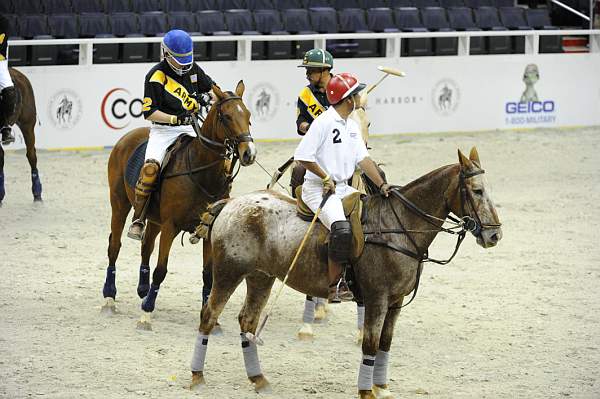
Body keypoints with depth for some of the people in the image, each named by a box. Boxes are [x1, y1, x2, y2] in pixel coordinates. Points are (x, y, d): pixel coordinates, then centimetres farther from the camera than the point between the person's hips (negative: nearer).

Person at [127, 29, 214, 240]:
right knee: (151, 166, -29)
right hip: (163, 130, -5)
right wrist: (176, 118, -21)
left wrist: (206, 97, 1)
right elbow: (149, 112, -11)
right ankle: (138, 219, -20)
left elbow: (212, 88, 23)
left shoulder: (193, 69, 7)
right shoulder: (156, 76, -9)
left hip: (190, 128, 5)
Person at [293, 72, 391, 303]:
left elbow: (363, 159, 9)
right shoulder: (324, 122, -12)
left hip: (343, 188, 9)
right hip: (318, 189, -9)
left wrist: (382, 185, -4)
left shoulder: (352, 126, 15)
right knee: (342, 229, -30)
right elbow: (303, 156, -16)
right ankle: (335, 286, -24)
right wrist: (326, 178, -13)